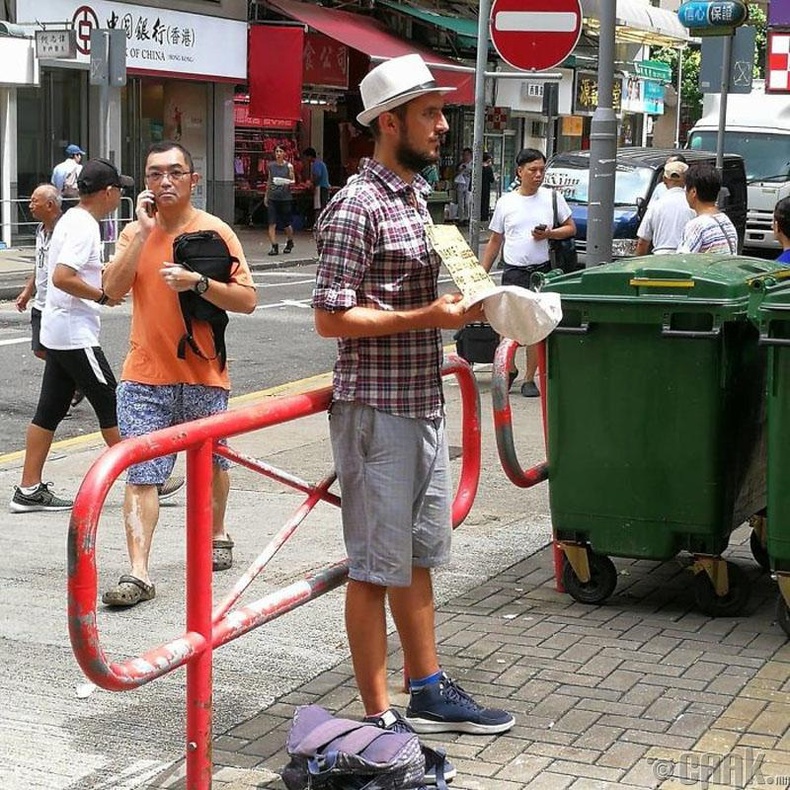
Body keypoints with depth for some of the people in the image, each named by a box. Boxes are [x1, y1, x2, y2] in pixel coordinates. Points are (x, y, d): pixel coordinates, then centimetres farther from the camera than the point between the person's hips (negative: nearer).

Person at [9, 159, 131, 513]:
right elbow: (63, 277, -26)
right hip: (76, 334, -10)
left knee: (50, 410, 9)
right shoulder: (84, 226, -17)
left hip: (58, 332, 10)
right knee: (111, 405, -1)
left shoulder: (71, 220, 14)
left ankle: (29, 490, 10)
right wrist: (103, 296, -17)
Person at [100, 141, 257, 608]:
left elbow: (248, 299, -8)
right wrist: (144, 231, -12)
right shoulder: (136, 232, 6)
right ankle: (138, 574, -9)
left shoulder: (216, 232, -3)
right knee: (140, 476, -7)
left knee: (212, 464, 18)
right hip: (144, 376, 1)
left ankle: (217, 535, 42)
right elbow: (113, 290, -9)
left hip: (203, 375, -1)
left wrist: (197, 282, -22)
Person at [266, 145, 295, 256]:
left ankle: (290, 242, 34)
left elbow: (293, 181, 0)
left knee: (286, 224, 9)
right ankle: (274, 247, -6)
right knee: (272, 223, -8)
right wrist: (266, 196, 16)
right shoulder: (270, 166, 7)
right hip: (272, 198, 2)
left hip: (285, 198, -2)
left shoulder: (288, 166, -2)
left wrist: (288, 183, -22)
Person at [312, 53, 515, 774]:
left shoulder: (417, 195, 13)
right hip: (377, 410, -9)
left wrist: (459, 301, 5)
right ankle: (379, 719, 11)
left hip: (424, 405, 9)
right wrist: (427, 317, -21)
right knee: (376, 567, 0)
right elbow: (331, 318, -19)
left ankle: (429, 694, 31)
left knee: (419, 557, 18)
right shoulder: (358, 207, -15)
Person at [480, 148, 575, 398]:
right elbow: (495, 241, 11)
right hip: (513, 271, 1)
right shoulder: (506, 202, 6)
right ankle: (510, 368, 22)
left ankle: (529, 378, 10)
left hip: (542, 271, 0)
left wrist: (549, 234, -10)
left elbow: (571, 228, 9)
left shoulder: (552, 198, 4)